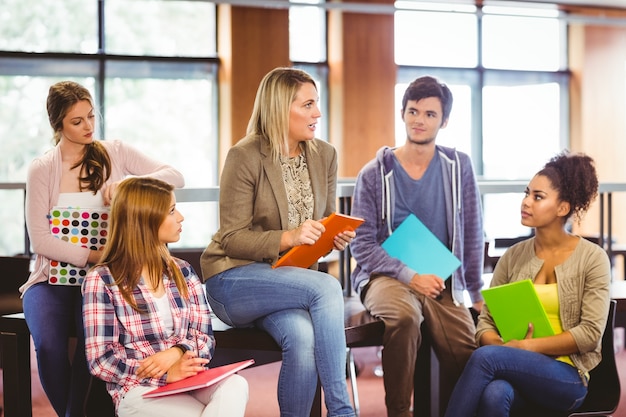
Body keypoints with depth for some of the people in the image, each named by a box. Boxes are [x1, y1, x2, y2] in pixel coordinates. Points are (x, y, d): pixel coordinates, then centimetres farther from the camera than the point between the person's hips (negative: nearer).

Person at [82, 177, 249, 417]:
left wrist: (176, 353, -15)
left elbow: (204, 338, 9)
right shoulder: (101, 281, -3)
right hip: (138, 389, -5)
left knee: (235, 386, -30)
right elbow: (101, 360, -9)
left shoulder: (183, 272, 14)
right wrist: (166, 374, -21)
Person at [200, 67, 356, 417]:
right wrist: (288, 238, -27)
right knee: (326, 287, -31)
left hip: (294, 277, 4)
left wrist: (338, 237, -11)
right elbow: (232, 239, -13)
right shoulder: (245, 157, -12)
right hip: (233, 280, -4)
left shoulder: (324, 155, 6)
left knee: (304, 337, -32)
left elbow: (326, 222, 14)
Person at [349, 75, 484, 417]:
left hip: (443, 282, 2)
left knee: (466, 355, -24)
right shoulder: (374, 174, 0)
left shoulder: (458, 167, 6)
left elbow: (472, 235, 9)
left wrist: (477, 295, 7)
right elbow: (362, 244, -3)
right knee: (405, 315, -37)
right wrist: (410, 277, -15)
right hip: (386, 277, -2)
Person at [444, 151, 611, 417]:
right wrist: (500, 345, -15)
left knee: (486, 357, -32)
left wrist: (526, 347, -16)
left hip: (567, 377, -3)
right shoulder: (513, 257, 11)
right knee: (493, 395, -36)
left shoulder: (592, 258, 0)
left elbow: (591, 332, -8)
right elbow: (486, 321, 9)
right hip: (516, 369, 3)